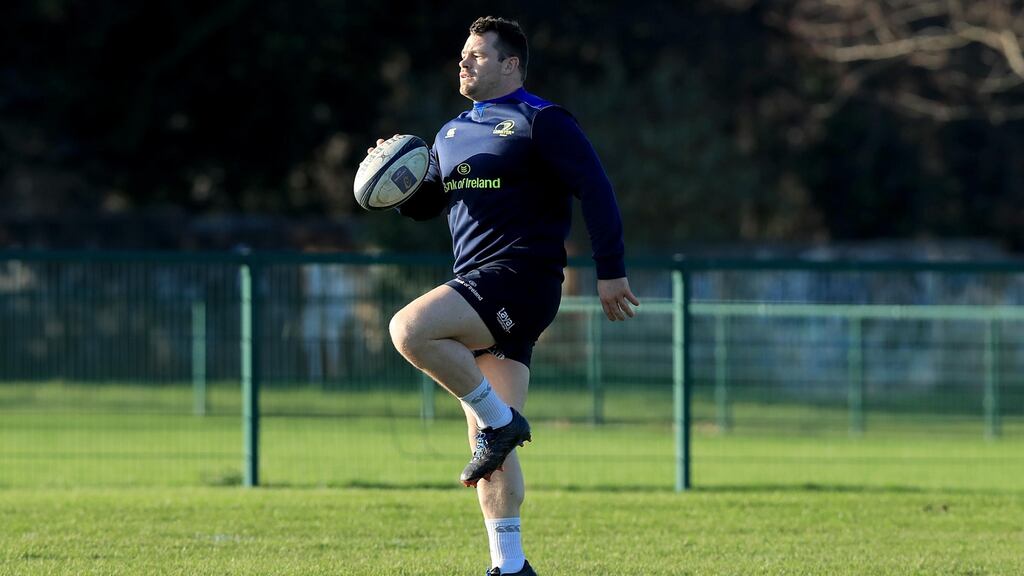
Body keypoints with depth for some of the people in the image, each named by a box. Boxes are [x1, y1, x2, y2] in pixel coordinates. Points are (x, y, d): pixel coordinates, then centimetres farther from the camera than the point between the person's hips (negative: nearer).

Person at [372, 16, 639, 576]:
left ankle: (499, 420, -14)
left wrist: (610, 272, -13)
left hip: (521, 277, -8)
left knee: (410, 329, -28)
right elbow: (424, 204, 28)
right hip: (476, 288, 8)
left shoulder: (541, 121, -3)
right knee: (491, 447, 4)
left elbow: (595, 190, -8)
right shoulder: (452, 134, 20)